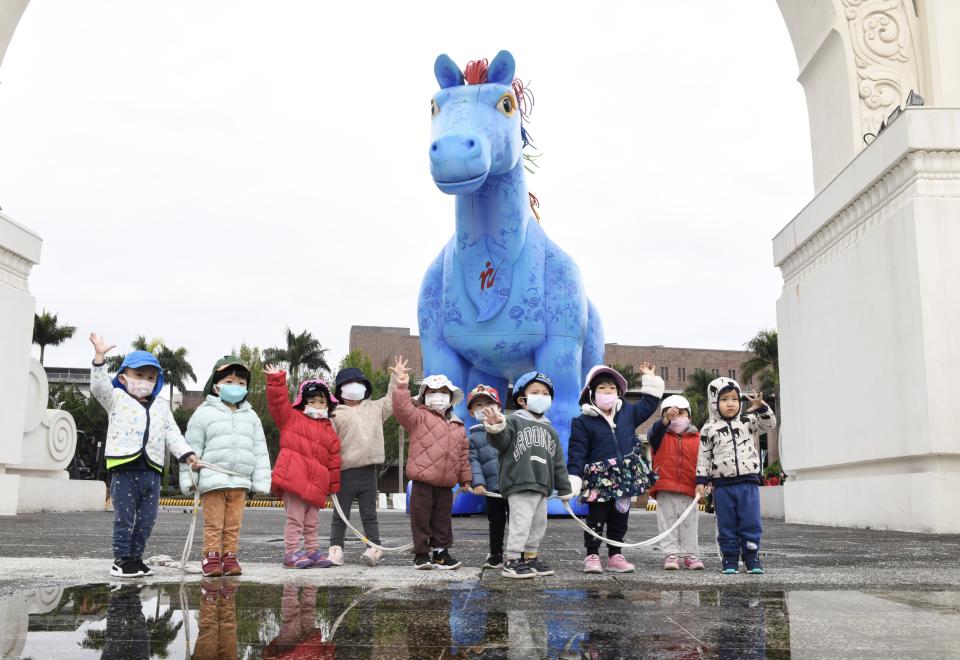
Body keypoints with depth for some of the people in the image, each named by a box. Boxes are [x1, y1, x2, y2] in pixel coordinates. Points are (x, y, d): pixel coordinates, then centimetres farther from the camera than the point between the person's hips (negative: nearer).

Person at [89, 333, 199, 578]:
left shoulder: (161, 407, 18)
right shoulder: (117, 399, 6)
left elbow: (172, 435, 16)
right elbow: (99, 386, -11)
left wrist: (187, 453, 3)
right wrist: (99, 356, -22)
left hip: (151, 471, 5)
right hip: (125, 469, -4)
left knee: (146, 520, 9)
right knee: (124, 519, 0)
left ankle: (135, 557, 22)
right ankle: (121, 559, 10)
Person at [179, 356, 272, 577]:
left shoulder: (251, 417, 13)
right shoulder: (204, 413, 1)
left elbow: (260, 451, 13)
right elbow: (192, 448, 0)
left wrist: (260, 481, 6)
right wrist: (188, 478, -5)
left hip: (240, 481, 4)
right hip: (212, 480, -3)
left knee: (233, 524, 8)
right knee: (214, 523, 0)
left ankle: (229, 556, 16)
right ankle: (211, 556, 8)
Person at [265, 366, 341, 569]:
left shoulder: (329, 430, 16)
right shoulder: (292, 418, 7)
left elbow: (333, 458, 14)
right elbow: (277, 402, -4)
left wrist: (334, 484, 10)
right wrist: (276, 380, -14)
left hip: (316, 482, 5)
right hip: (294, 476, -5)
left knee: (312, 522, 15)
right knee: (295, 518, -5)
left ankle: (312, 551, 26)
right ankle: (291, 553, 2)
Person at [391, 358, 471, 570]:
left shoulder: (457, 425, 14)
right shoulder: (419, 417, -1)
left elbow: (463, 453, 18)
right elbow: (403, 410, -21)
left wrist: (465, 478, 19)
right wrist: (402, 387, -32)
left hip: (446, 484, 5)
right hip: (423, 481, -5)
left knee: (443, 519, 11)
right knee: (421, 518, 1)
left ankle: (441, 552, 22)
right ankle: (421, 553, 11)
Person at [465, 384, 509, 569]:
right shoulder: (473, 437, 6)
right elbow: (473, 461, 0)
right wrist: (478, 483, -11)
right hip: (492, 488, 1)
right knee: (496, 522, 12)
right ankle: (495, 554, 26)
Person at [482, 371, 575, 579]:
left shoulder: (549, 429, 20)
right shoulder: (514, 421, 0)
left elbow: (558, 462, 20)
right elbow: (501, 441, -18)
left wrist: (565, 489, 18)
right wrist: (495, 427, -40)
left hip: (541, 486, 7)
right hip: (519, 484, -7)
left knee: (539, 523, 13)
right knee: (521, 522, -9)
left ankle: (531, 557, 26)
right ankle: (512, 560, 0)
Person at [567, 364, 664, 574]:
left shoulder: (627, 412, 7)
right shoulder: (582, 422, -6)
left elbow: (648, 405, 20)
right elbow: (577, 453, -9)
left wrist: (650, 380, 15)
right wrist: (574, 479, -16)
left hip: (626, 478, 4)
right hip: (599, 481, -4)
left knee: (620, 518, 12)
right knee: (596, 518, 2)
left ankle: (615, 556, 23)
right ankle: (592, 555, 13)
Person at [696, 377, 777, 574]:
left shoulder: (749, 421, 7)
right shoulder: (708, 429, 4)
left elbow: (770, 423, -5)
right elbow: (704, 456, 6)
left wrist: (761, 407, -22)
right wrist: (701, 480, 2)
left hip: (748, 481, 0)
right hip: (722, 485, 0)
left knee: (751, 523, 0)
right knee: (726, 525, 5)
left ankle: (752, 558, 11)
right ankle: (730, 559, 14)